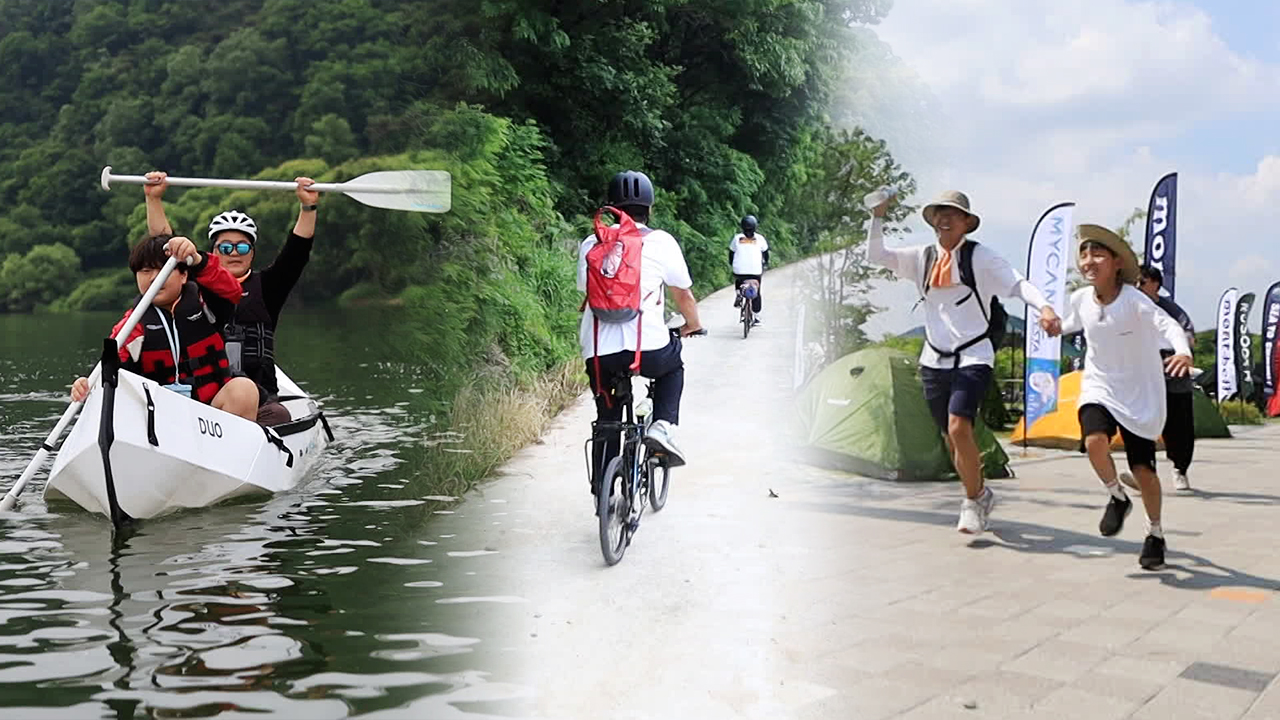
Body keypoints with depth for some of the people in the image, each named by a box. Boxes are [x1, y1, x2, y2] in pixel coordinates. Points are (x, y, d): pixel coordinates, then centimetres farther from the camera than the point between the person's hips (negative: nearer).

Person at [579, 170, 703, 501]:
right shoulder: (661, 241, 5)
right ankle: (662, 427, 11)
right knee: (673, 368, 32)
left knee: (607, 420, 21)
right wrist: (692, 326, 33)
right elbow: (683, 295, 13)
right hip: (648, 346, -2)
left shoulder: (591, 244, 13)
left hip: (598, 351, 3)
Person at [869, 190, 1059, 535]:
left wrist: (1043, 306, -31)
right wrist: (878, 217, -7)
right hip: (935, 360, 5)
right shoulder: (923, 257, 8)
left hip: (973, 357, -5)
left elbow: (1017, 283, -13)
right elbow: (875, 255, 5)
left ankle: (973, 499, -1)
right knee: (949, 438, 9)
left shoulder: (981, 257, -5)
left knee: (959, 426, -21)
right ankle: (979, 496, 31)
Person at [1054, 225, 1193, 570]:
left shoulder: (1134, 300, -19)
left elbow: (1168, 325, -38)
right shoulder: (1080, 300, -4)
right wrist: (1056, 326, 11)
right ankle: (1117, 499, 3)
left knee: (1143, 469, 2)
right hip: (1098, 389, 3)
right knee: (1095, 442, -27)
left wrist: (1183, 352, -54)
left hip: (1139, 395, -3)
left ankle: (1155, 534, 28)